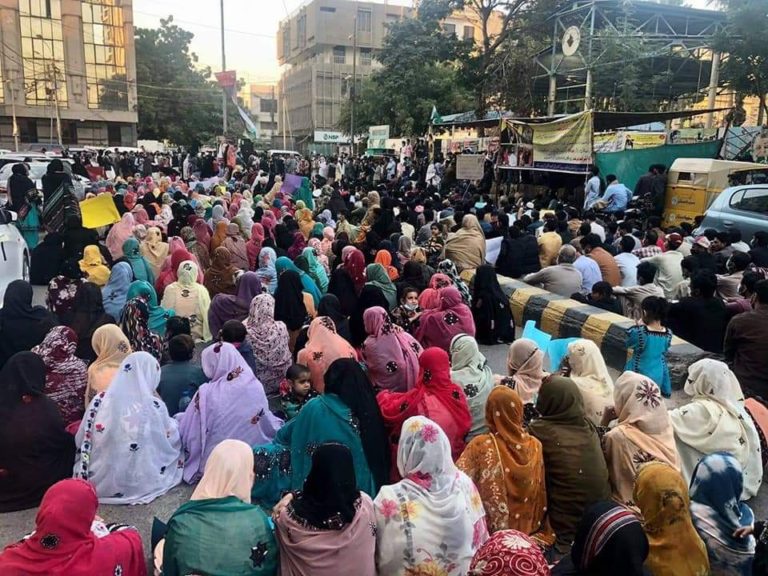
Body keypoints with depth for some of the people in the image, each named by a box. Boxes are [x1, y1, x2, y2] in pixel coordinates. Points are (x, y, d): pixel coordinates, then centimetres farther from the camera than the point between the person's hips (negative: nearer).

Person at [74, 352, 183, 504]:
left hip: (98, 481, 4)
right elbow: (172, 440, 0)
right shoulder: (154, 406, -15)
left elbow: (81, 440, 2)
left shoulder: (100, 400, -6)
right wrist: (173, 425, 21)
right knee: (175, 450, 19)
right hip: (136, 484, -4)